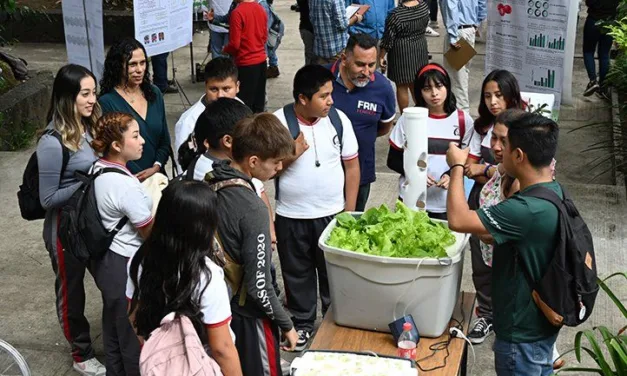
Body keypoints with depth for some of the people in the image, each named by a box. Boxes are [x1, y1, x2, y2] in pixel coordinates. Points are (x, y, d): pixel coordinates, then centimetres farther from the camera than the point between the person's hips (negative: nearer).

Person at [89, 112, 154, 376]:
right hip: (127, 267, -9)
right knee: (135, 334, 10)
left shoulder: (97, 169, -1)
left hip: (106, 260, 9)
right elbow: (151, 233, -17)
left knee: (114, 327, 25)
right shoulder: (127, 186, -27)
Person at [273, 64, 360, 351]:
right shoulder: (279, 122, -12)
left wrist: (349, 210, 0)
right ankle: (302, 323, 35)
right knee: (298, 273, 16)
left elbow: (352, 165, 1)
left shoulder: (339, 119, -6)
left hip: (332, 214, 1)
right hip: (292, 216, -1)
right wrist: (291, 154, -22)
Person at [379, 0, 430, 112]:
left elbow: (388, 39, -15)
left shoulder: (395, 15, -23)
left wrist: (381, 56, -4)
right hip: (420, 49, 6)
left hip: (401, 52, -6)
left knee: (402, 86, 7)